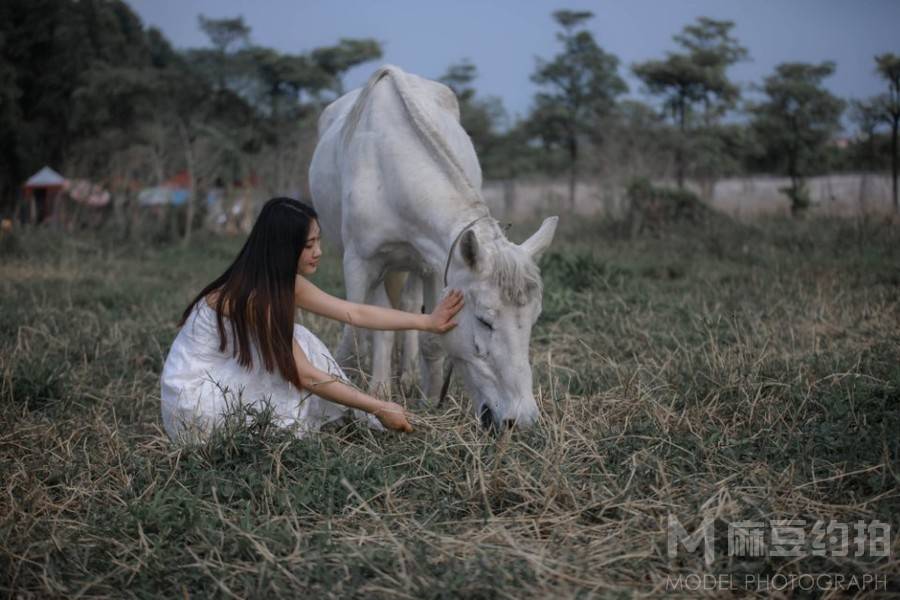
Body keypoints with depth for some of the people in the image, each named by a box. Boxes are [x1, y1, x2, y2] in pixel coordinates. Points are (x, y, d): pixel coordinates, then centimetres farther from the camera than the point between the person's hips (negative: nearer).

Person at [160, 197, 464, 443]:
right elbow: (304, 376, -24)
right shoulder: (255, 298, -26)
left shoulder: (285, 282, 0)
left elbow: (355, 313, 1)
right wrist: (380, 408, -22)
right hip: (193, 404, -9)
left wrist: (428, 322, -2)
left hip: (221, 386, 9)